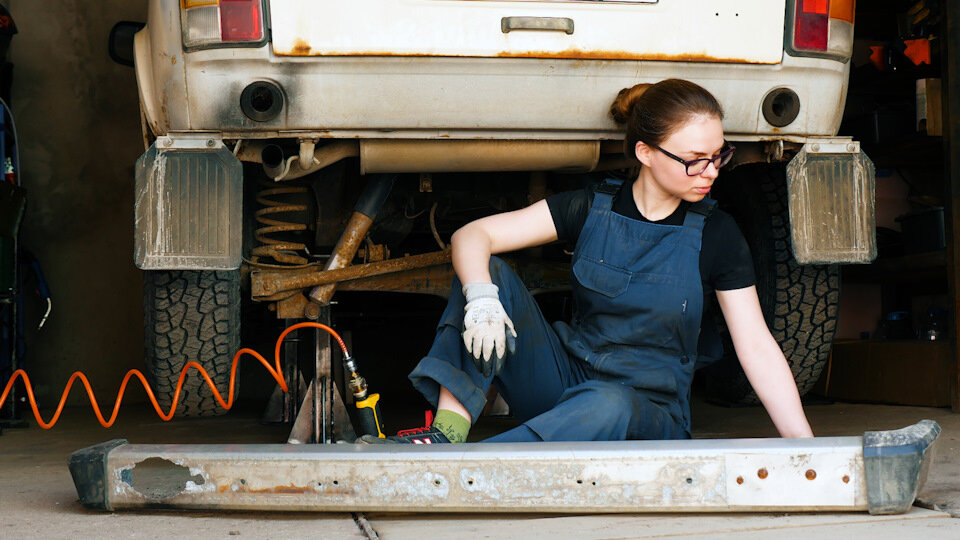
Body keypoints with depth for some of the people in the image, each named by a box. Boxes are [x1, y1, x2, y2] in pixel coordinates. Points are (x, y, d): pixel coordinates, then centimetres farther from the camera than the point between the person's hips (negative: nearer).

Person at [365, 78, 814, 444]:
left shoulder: (714, 235, -3)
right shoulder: (592, 208, 0)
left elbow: (757, 348, -4)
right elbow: (472, 236, -6)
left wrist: (805, 447, -16)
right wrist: (480, 297, -29)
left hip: (648, 412, -2)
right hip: (565, 382, 3)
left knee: (605, 405, -40)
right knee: (488, 273, -16)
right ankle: (447, 433, -30)